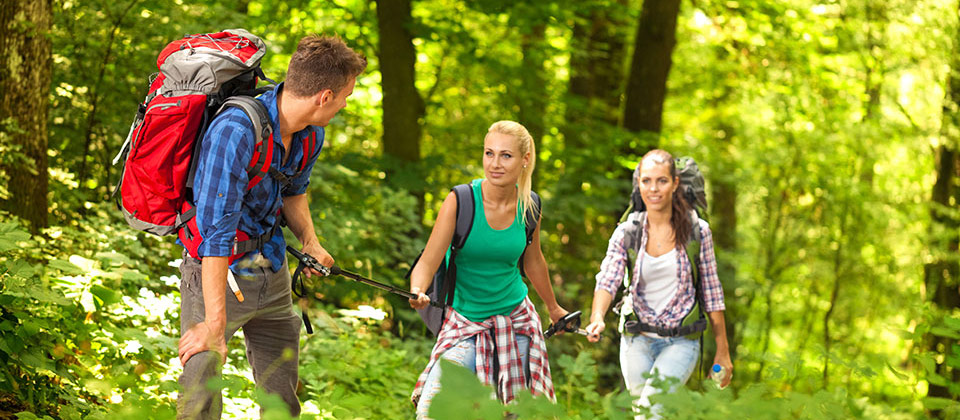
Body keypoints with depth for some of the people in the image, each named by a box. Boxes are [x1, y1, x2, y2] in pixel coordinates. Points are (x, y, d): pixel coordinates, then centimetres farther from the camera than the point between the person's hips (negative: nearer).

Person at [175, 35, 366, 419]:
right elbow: (216, 232, -32)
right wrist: (215, 324, -32)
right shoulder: (234, 131, -30)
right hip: (216, 274, -7)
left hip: (272, 276, 7)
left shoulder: (311, 135, -4)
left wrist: (309, 241, -1)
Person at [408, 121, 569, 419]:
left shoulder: (528, 206, -4)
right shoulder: (460, 201, -16)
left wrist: (553, 308, 28)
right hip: (465, 323, -3)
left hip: (516, 318, 3)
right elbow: (428, 263, -19)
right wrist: (417, 293, -41)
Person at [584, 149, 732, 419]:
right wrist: (597, 319, -37)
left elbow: (712, 294, 2)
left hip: (680, 343, -3)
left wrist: (722, 353, 3)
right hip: (636, 342, 3)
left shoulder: (697, 231, -4)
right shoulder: (626, 233, -1)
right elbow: (607, 280, -16)